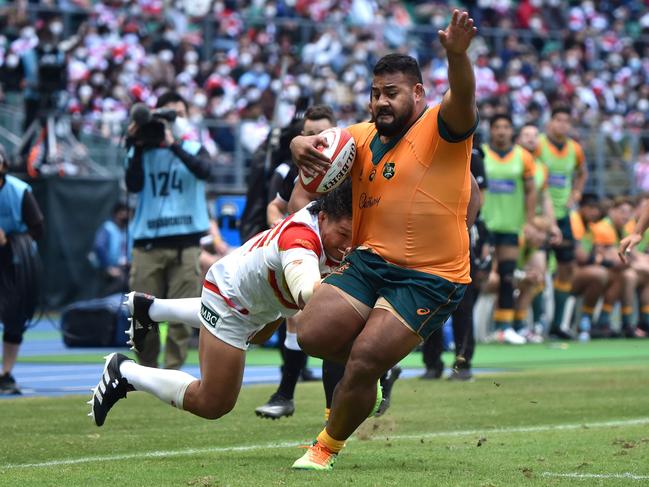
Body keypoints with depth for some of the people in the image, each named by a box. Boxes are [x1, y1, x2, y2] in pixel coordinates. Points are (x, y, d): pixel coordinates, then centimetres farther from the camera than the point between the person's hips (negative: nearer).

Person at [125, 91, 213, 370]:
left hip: (186, 242, 0)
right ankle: (147, 368, 14)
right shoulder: (144, 151, 11)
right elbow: (133, 185, -4)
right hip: (147, 242, 0)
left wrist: (173, 145, -20)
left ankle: (172, 371, 0)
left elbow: (204, 170, -12)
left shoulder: (194, 149, 11)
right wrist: (137, 148, -11)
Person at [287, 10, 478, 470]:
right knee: (313, 335, -11)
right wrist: (302, 145, -11)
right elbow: (313, 145, 16)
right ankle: (368, 373, 22)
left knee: (365, 361, -14)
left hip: (429, 279, -6)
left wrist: (457, 54, -51)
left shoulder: (440, 128, -8)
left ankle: (329, 446, 12)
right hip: (369, 262, 6)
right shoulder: (363, 137, 12)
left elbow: (463, 99, -29)